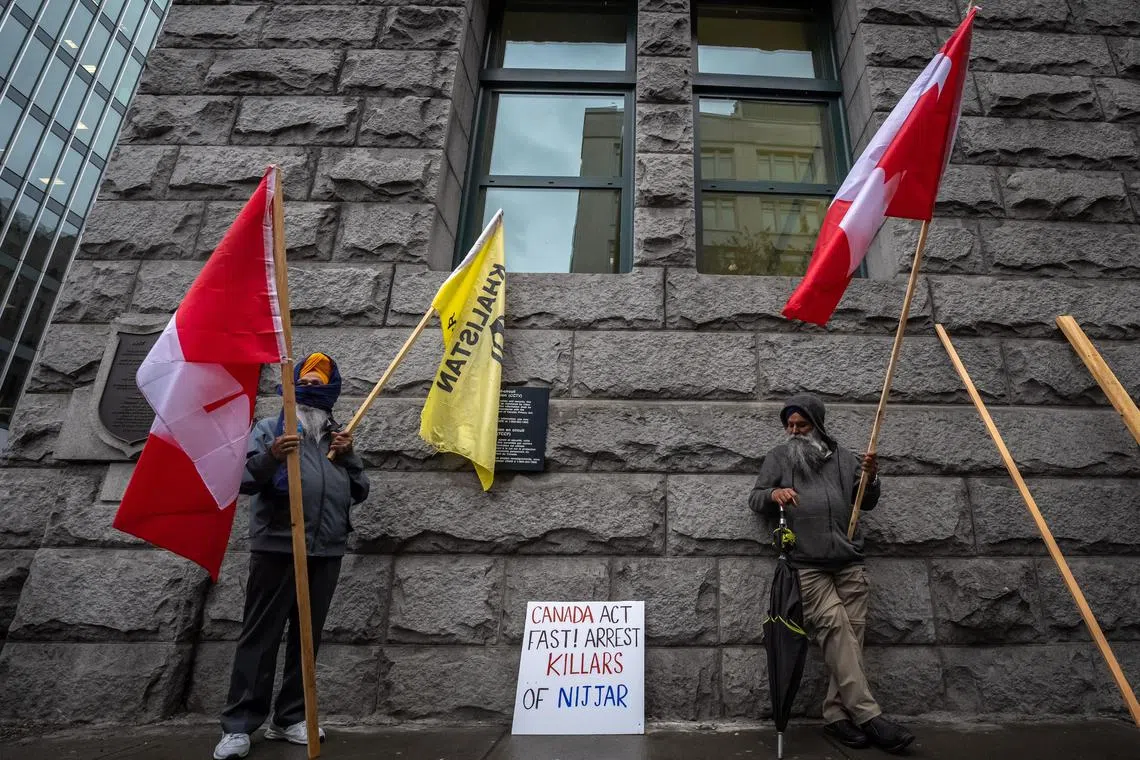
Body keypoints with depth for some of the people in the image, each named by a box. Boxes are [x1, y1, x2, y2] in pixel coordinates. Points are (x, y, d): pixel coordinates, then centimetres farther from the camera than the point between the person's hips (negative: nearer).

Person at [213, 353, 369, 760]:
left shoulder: (338, 437, 17)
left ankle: (290, 718, 21)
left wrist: (350, 456, -3)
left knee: (307, 637, 10)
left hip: (326, 552, 4)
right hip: (276, 548, -4)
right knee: (260, 636, 1)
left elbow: (359, 492, 13)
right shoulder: (269, 428, 6)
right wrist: (270, 456, -24)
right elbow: (242, 480, -5)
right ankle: (239, 725, 11)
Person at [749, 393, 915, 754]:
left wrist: (870, 477, 1)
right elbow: (754, 499, 9)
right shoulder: (777, 457, 11)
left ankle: (837, 715, 7)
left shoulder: (842, 456, 18)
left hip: (849, 562, 3)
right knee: (835, 629, -14)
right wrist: (773, 494, -12)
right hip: (807, 566, -3)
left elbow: (867, 502, 21)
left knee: (851, 635, -2)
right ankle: (868, 716, -9)